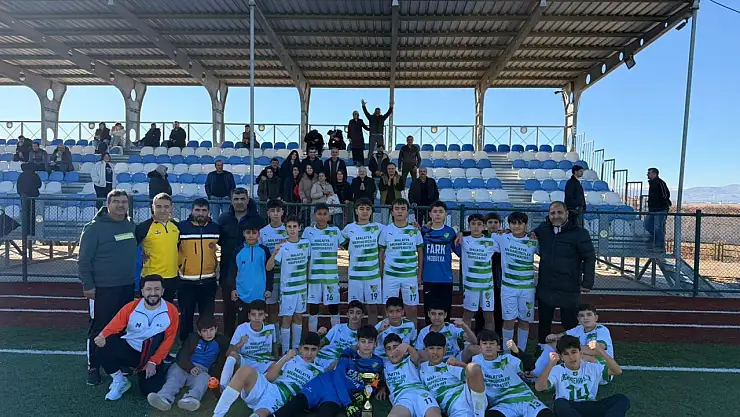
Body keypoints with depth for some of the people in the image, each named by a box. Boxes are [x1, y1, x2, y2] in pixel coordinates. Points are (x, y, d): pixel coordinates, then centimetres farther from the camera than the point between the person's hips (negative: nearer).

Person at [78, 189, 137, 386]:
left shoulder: (132, 226, 6)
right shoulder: (94, 228, -11)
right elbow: (84, 259, -10)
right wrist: (87, 285, -12)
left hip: (127, 288, 6)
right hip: (102, 289, -6)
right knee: (99, 329, 4)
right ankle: (93, 368, 19)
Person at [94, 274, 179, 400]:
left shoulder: (171, 311, -10)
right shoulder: (131, 307, -7)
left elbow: (168, 339, -8)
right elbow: (114, 326, -11)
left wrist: (153, 362, -13)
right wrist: (102, 336, -35)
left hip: (152, 355, -1)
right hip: (129, 349, 1)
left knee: (150, 389, -21)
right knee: (105, 347, -29)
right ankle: (120, 381, -1)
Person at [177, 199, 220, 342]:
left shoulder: (215, 228, 3)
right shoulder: (182, 227, -4)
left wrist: (215, 266, 13)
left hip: (209, 281, 2)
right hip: (186, 282, -1)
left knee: (208, 316, 10)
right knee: (186, 316, 11)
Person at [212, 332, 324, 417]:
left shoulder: (318, 373, 15)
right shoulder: (291, 357, 17)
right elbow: (268, 378, 8)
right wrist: (285, 359, -1)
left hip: (279, 399, -2)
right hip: (265, 387, 2)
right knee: (246, 370, -29)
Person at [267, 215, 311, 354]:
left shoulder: (306, 244, -1)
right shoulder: (282, 247, -11)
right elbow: (269, 267, -16)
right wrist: (274, 253, -32)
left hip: (302, 287, 3)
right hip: (287, 289, -3)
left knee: (298, 317, 13)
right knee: (286, 318, 1)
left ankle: (296, 348, 26)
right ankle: (285, 351, 13)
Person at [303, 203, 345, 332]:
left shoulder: (335, 230, 1)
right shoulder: (308, 231, 2)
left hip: (331, 276, -1)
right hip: (313, 275, 1)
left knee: (333, 306, 4)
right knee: (312, 306, 7)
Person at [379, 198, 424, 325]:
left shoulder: (415, 230, 1)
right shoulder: (386, 230, 0)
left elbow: (420, 253, 7)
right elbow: (381, 254, 6)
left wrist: (419, 274, 5)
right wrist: (380, 275, 4)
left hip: (410, 276, 0)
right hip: (390, 276, 0)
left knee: (412, 308, 6)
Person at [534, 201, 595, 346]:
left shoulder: (579, 233, -9)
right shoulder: (542, 230, 4)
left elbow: (590, 258, -7)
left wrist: (587, 282, -11)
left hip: (569, 290, -4)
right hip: (545, 288, 4)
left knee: (570, 323, 8)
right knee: (544, 322, 18)